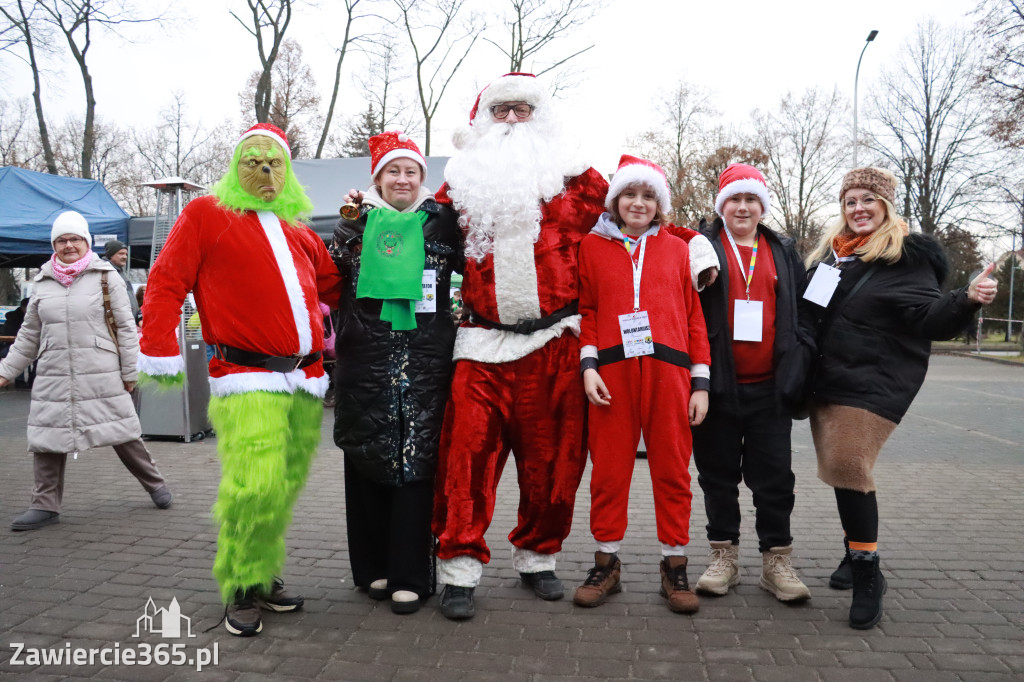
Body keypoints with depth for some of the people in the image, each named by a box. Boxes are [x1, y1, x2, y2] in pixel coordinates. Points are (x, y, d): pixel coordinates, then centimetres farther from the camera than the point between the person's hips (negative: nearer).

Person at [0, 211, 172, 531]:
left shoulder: (105, 276, 1)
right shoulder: (42, 283, 11)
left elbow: (126, 327, 1)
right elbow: (29, 336, 19)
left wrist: (129, 372, -2)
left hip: (102, 376, -3)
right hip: (52, 378, 4)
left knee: (123, 434, 3)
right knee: (46, 438, 4)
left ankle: (155, 484, 22)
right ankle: (45, 505, 18)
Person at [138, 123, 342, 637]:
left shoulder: (298, 232, 21)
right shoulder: (206, 214, 5)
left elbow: (334, 286, 30)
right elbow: (166, 284, -1)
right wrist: (161, 355, -7)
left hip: (305, 378, 6)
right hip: (247, 381, -6)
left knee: (285, 489, 9)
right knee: (254, 487, -16)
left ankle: (264, 577, 26)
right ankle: (241, 591, 5)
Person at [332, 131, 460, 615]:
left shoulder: (441, 222, 11)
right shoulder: (357, 222, 13)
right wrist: (348, 226, -4)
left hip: (425, 361, -1)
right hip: (366, 359, 1)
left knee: (416, 462, -3)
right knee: (366, 461, 6)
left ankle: (410, 576, 6)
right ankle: (373, 569, 20)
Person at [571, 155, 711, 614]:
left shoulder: (677, 248, 14)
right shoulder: (592, 246, 12)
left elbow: (694, 315, 12)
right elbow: (586, 309, 10)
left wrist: (700, 382, 5)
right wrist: (588, 364, -4)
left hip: (668, 371, 1)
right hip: (612, 372, 0)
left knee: (672, 469, 3)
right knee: (609, 469, 3)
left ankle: (674, 567, 17)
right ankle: (606, 565, 18)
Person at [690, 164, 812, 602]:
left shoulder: (783, 252, 15)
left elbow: (802, 313, 16)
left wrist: (796, 373, 7)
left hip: (769, 385, 2)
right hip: (719, 384, -2)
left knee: (774, 476, 5)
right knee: (720, 472, 8)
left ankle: (776, 561, 17)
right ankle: (724, 556, 20)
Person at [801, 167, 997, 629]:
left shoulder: (907, 257, -6)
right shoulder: (831, 251, 14)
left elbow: (932, 318, -15)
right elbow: (808, 310, 23)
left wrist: (967, 300, -33)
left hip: (871, 383, -6)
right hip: (824, 382, 7)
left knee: (849, 469, -13)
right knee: (838, 470, 12)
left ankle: (867, 575, 1)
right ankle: (856, 554, 30)